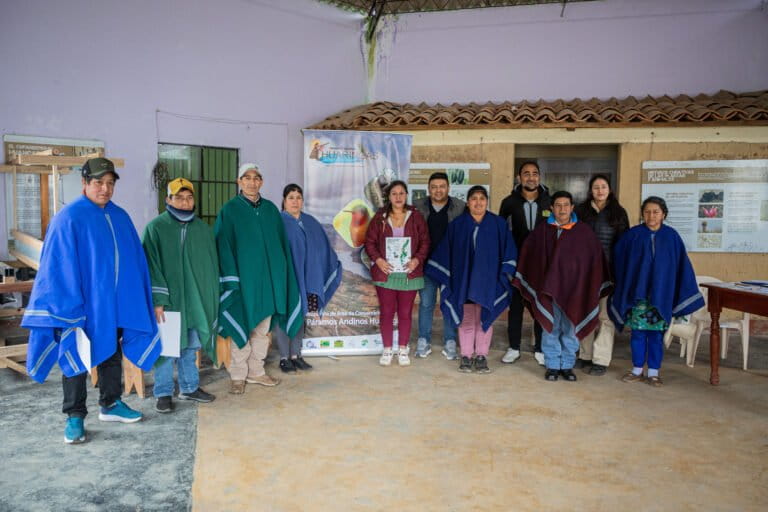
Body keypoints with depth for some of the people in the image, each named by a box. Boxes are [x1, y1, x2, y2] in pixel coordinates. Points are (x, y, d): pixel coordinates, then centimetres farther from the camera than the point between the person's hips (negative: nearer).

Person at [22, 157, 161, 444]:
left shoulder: (120, 217, 6)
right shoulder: (69, 218, -10)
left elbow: (134, 259, 9)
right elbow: (60, 265, -13)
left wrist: (137, 300, 6)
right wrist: (68, 309, -17)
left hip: (116, 303, 6)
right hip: (81, 303, -5)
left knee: (112, 353, 16)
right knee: (76, 356, 5)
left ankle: (110, 404, 32)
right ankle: (74, 417, 17)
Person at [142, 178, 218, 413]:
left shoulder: (204, 230, 9)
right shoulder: (156, 228, -4)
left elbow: (212, 266, 12)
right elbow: (151, 267, -8)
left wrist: (211, 301, 9)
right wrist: (157, 300, -15)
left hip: (196, 301, 4)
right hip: (167, 302, -4)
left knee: (190, 347, 13)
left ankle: (189, 387, 28)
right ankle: (163, 393, 17)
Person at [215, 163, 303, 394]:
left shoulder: (271, 209, 10)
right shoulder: (229, 210, -2)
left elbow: (281, 243, 12)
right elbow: (223, 246, -6)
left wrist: (281, 274, 6)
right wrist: (230, 279, -14)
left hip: (268, 277, 4)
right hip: (243, 277, -4)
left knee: (263, 327, 10)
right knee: (242, 326, 1)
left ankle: (256, 371, 22)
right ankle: (238, 376, 13)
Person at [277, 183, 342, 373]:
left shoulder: (310, 222, 10)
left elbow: (321, 246, 12)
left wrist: (333, 264, 5)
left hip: (304, 278, 5)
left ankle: (296, 355, 21)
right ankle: (284, 358, 10)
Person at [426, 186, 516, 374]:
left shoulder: (498, 224, 2)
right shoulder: (457, 225, 2)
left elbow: (509, 251, 4)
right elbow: (444, 252, 6)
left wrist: (505, 273, -3)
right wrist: (445, 277, 3)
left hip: (487, 280, 0)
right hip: (463, 280, 0)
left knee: (484, 318, 6)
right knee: (466, 319, 6)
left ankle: (481, 356, 16)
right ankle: (466, 355, 15)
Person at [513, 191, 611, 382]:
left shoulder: (584, 231, 2)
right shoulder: (542, 231, 3)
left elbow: (595, 258, 4)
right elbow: (528, 255, 10)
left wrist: (592, 287, 1)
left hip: (574, 289, 0)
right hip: (549, 288, 0)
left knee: (570, 330, 7)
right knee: (550, 328, 4)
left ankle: (567, 366, 20)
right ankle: (552, 366, 15)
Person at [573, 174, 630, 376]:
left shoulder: (619, 213, 8)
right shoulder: (581, 211, 9)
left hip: (608, 271, -1)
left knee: (605, 315, -4)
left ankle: (601, 360, 0)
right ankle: (586, 356, 12)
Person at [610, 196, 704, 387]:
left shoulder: (671, 236, 2)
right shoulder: (633, 235, 0)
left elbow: (682, 265, 5)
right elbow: (618, 257, 5)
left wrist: (684, 294, 3)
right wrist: (623, 288, 4)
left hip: (661, 294, 0)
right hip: (637, 292, 0)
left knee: (656, 334, 5)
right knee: (637, 332, 5)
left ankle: (653, 373, 16)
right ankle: (637, 371, 17)